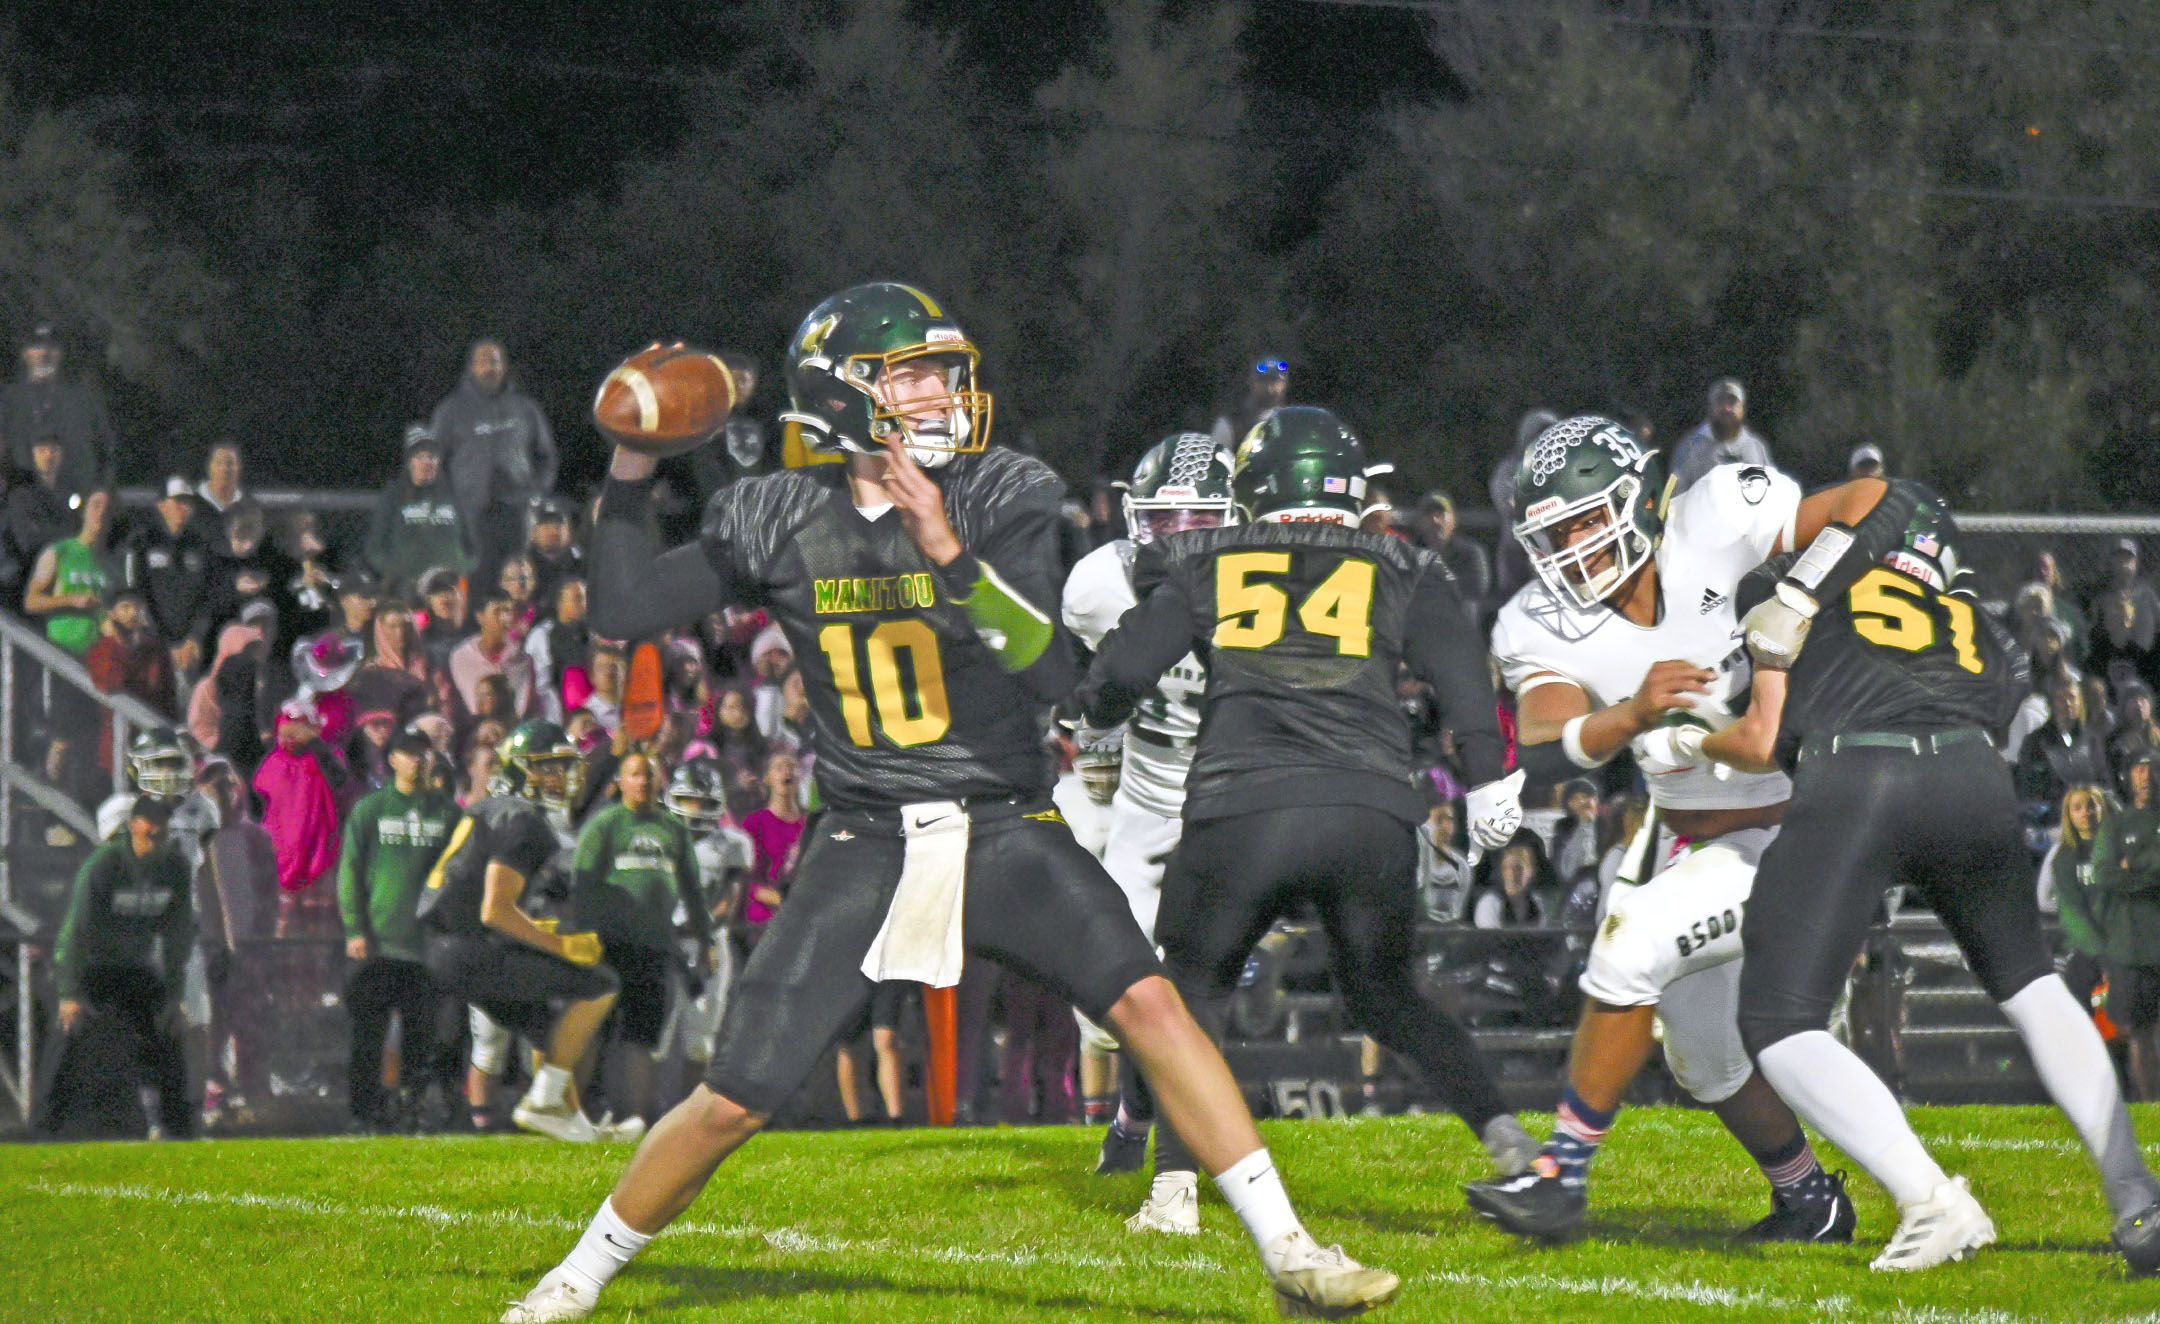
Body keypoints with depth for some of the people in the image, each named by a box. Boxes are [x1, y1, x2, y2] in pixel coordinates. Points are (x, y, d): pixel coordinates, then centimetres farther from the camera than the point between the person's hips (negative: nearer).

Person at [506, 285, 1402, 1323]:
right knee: (733, 1102, -4)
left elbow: (1051, 671, -17)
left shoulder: (1002, 498, -5)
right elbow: (624, 613, 2)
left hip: (1005, 833, 0)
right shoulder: (781, 521, 0)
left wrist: (951, 556, -28)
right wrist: (631, 476, -7)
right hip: (865, 846, 0)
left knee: (1145, 1002, -20)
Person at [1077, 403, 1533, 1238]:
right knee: (1385, 994, 22)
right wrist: (1490, 780, 7)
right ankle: (1501, 1131, 4)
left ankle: (1177, 1184, 4)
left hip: (1242, 806, -2)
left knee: (1196, 987, 18)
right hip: (1373, 815, 2)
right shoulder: (1401, 577, 18)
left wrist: (1096, 723, 31)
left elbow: (1125, 670, 11)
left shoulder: (1207, 568, 16)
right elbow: (1462, 672, 5)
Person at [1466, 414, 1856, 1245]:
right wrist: (1635, 715, -46)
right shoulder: (1544, 630, -11)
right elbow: (1544, 748, -28)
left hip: (1787, 836, -7)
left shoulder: (1713, 525, -21)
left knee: (1629, 951, -20)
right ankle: (1810, 1200, 40)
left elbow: (1870, 503, -16)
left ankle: (1564, 1172, -9)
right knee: (1702, 1058, 16)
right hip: (1682, 831, 7)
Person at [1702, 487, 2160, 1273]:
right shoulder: (1984, 639, 34)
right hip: (1974, 787, 4)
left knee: (1780, 1026, 5)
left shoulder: (1793, 590, 26)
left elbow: (1767, 740, 19)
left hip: (1848, 788, -4)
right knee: (2029, 988, 28)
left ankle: (1932, 1203, -13)